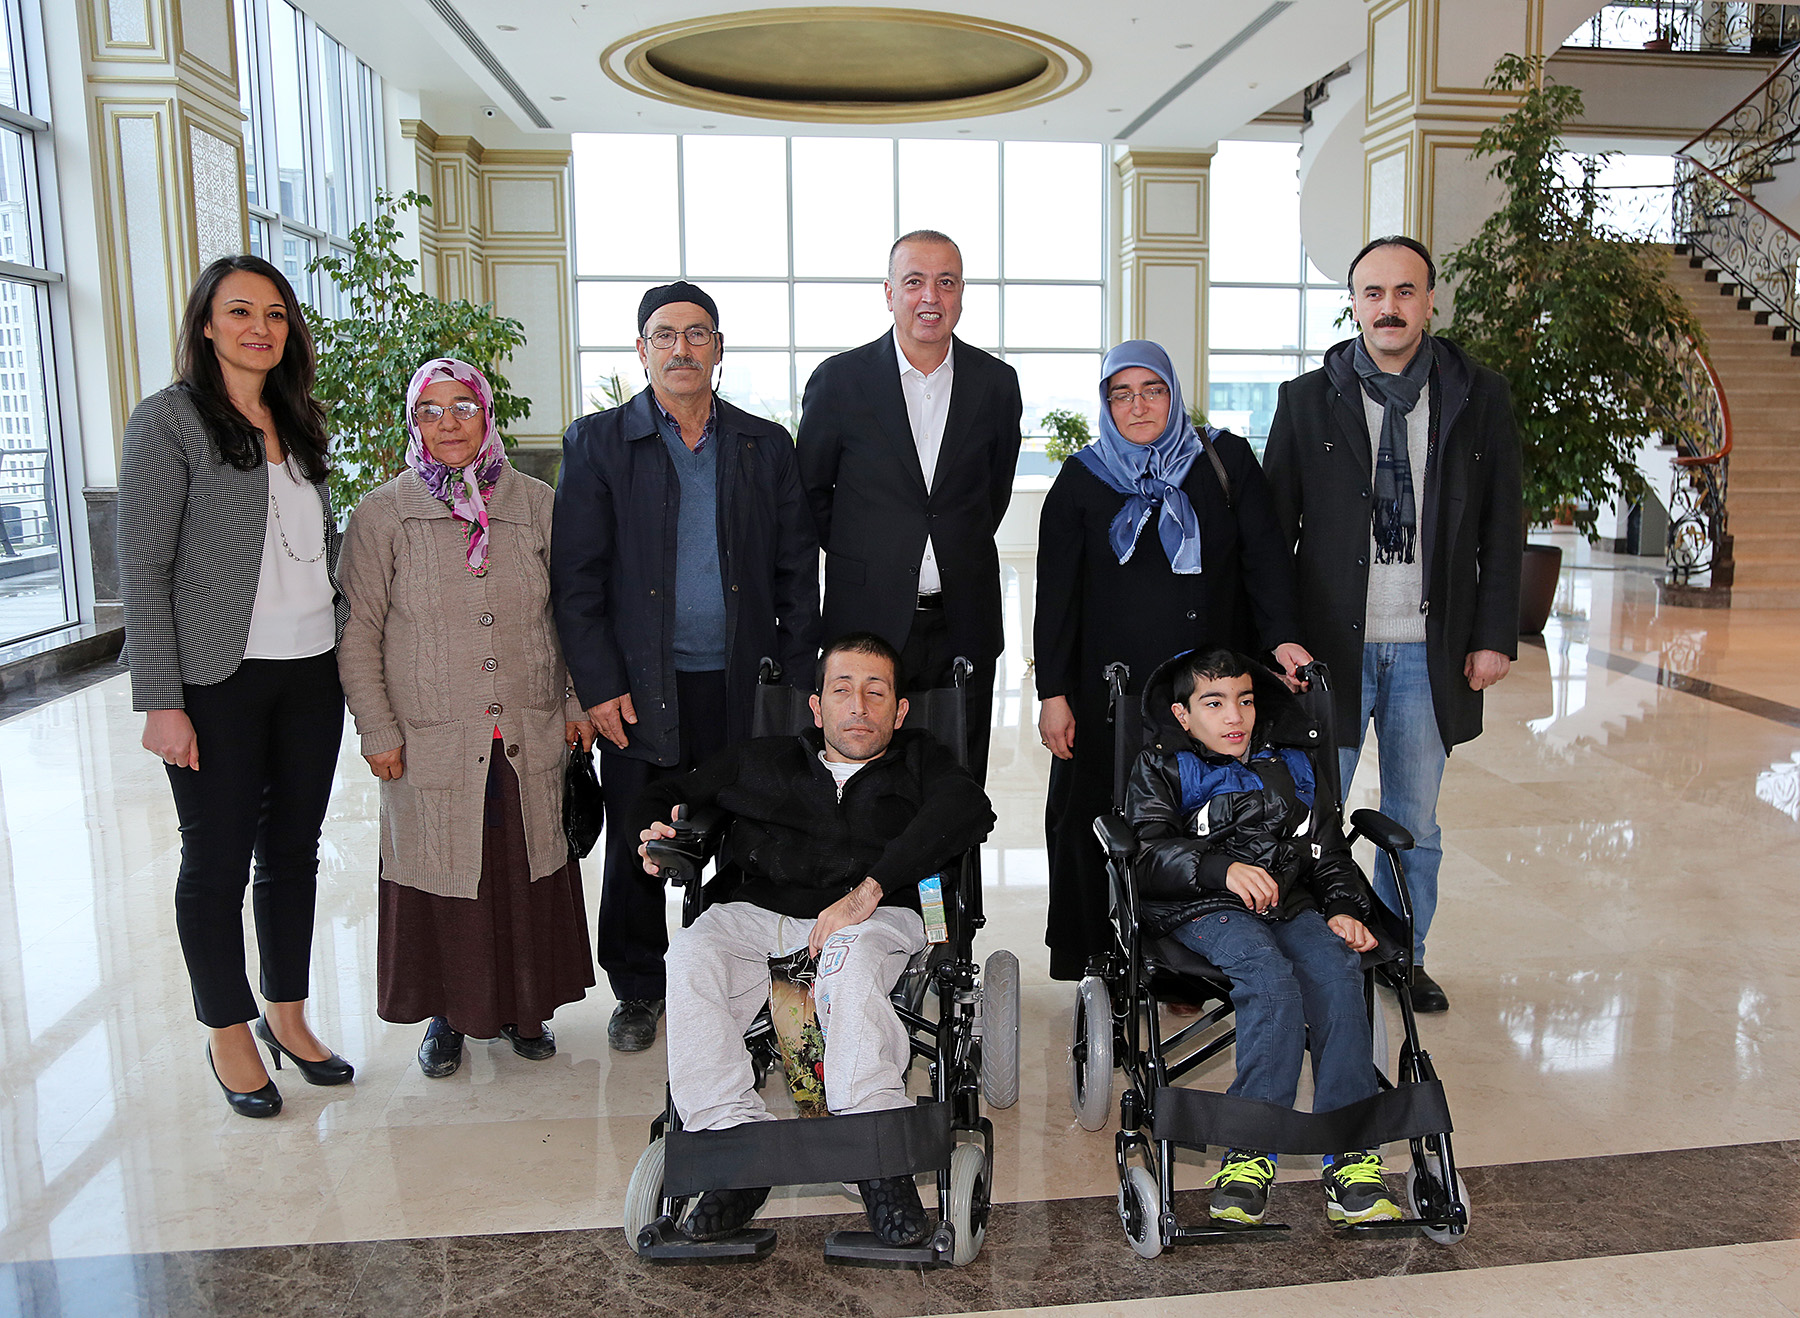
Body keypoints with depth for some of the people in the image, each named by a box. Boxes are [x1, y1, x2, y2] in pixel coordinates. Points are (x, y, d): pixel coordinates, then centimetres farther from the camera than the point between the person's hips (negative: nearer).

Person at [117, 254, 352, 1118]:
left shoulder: (297, 423, 12)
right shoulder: (170, 420, -6)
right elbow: (142, 570, -10)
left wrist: (346, 648, 10)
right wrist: (161, 701, -14)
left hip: (311, 673, 6)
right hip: (220, 682, -5)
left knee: (294, 849, 13)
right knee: (218, 861, 7)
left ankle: (287, 1015, 29)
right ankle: (228, 1034, 23)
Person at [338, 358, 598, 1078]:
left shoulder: (536, 503, 4)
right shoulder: (381, 514, -1)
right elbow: (358, 634, 0)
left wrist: (578, 704, 8)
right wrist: (378, 731, -4)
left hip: (529, 739, 2)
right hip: (431, 741, -2)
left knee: (527, 870, 10)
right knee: (442, 873, 7)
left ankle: (525, 1005, 30)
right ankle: (447, 1013, 28)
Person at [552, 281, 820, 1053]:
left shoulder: (765, 446, 9)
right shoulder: (597, 444, 3)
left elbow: (796, 570, 8)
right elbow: (576, 578, -1)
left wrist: (799, 677, 0)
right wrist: (598, 685, -7)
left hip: (739, 685, 1)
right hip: (641, 686, -1)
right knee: (635, 848, 9)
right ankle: (637, 991, 27)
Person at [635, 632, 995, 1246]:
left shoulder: (921, 761, 18)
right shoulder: (758, 762, 28)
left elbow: (967, 810, -5)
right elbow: (667, 795, 38)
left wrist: (868, 890, -18)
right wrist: (659, 835, 11)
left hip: (877, 917, -2)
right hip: (757, 914, 3)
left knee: (851, 962, -37)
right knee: (690, 956, -29)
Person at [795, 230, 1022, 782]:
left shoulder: (997, 383, 4)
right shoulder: (840, 379, -2)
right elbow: (809, 489, 8)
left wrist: (963, 554, 13)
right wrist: (859, 558, 7)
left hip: (964, 623, 2)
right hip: (868, 619, -2)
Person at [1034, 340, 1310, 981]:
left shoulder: (1225, 461, 7)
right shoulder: (1081, 480, 6)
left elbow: (1265, 553, -1)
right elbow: (1056, 593, 4)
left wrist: (1283, 636, -18)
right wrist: (1053, 693, -2)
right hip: (1109, 689, 0)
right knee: (1099, 826, 0)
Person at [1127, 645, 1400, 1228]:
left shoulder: (1289, 764, 22)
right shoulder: (1161, 769, 9)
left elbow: (1328, 848, 23)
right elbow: (1150, 852, -6)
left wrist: (1344, 908, 5)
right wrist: (1222, 867, -22)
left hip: (1292, 903, 4)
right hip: (1204, 911, -4)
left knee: (1336, 971, -27)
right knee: (1269, 976, -33)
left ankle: (1350, 1152, -24)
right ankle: (1252, 1151, -27)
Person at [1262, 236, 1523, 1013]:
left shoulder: (1480, 398, 5)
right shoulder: (1307, 401, 1)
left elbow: (1502, 528, 6)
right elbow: (1273, 528, 0)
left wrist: (1495, 635, 1)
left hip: (1431, 649, 2)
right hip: (1331, 643, -1)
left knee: (1414, 824, 14)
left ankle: (1403, 959, 31)